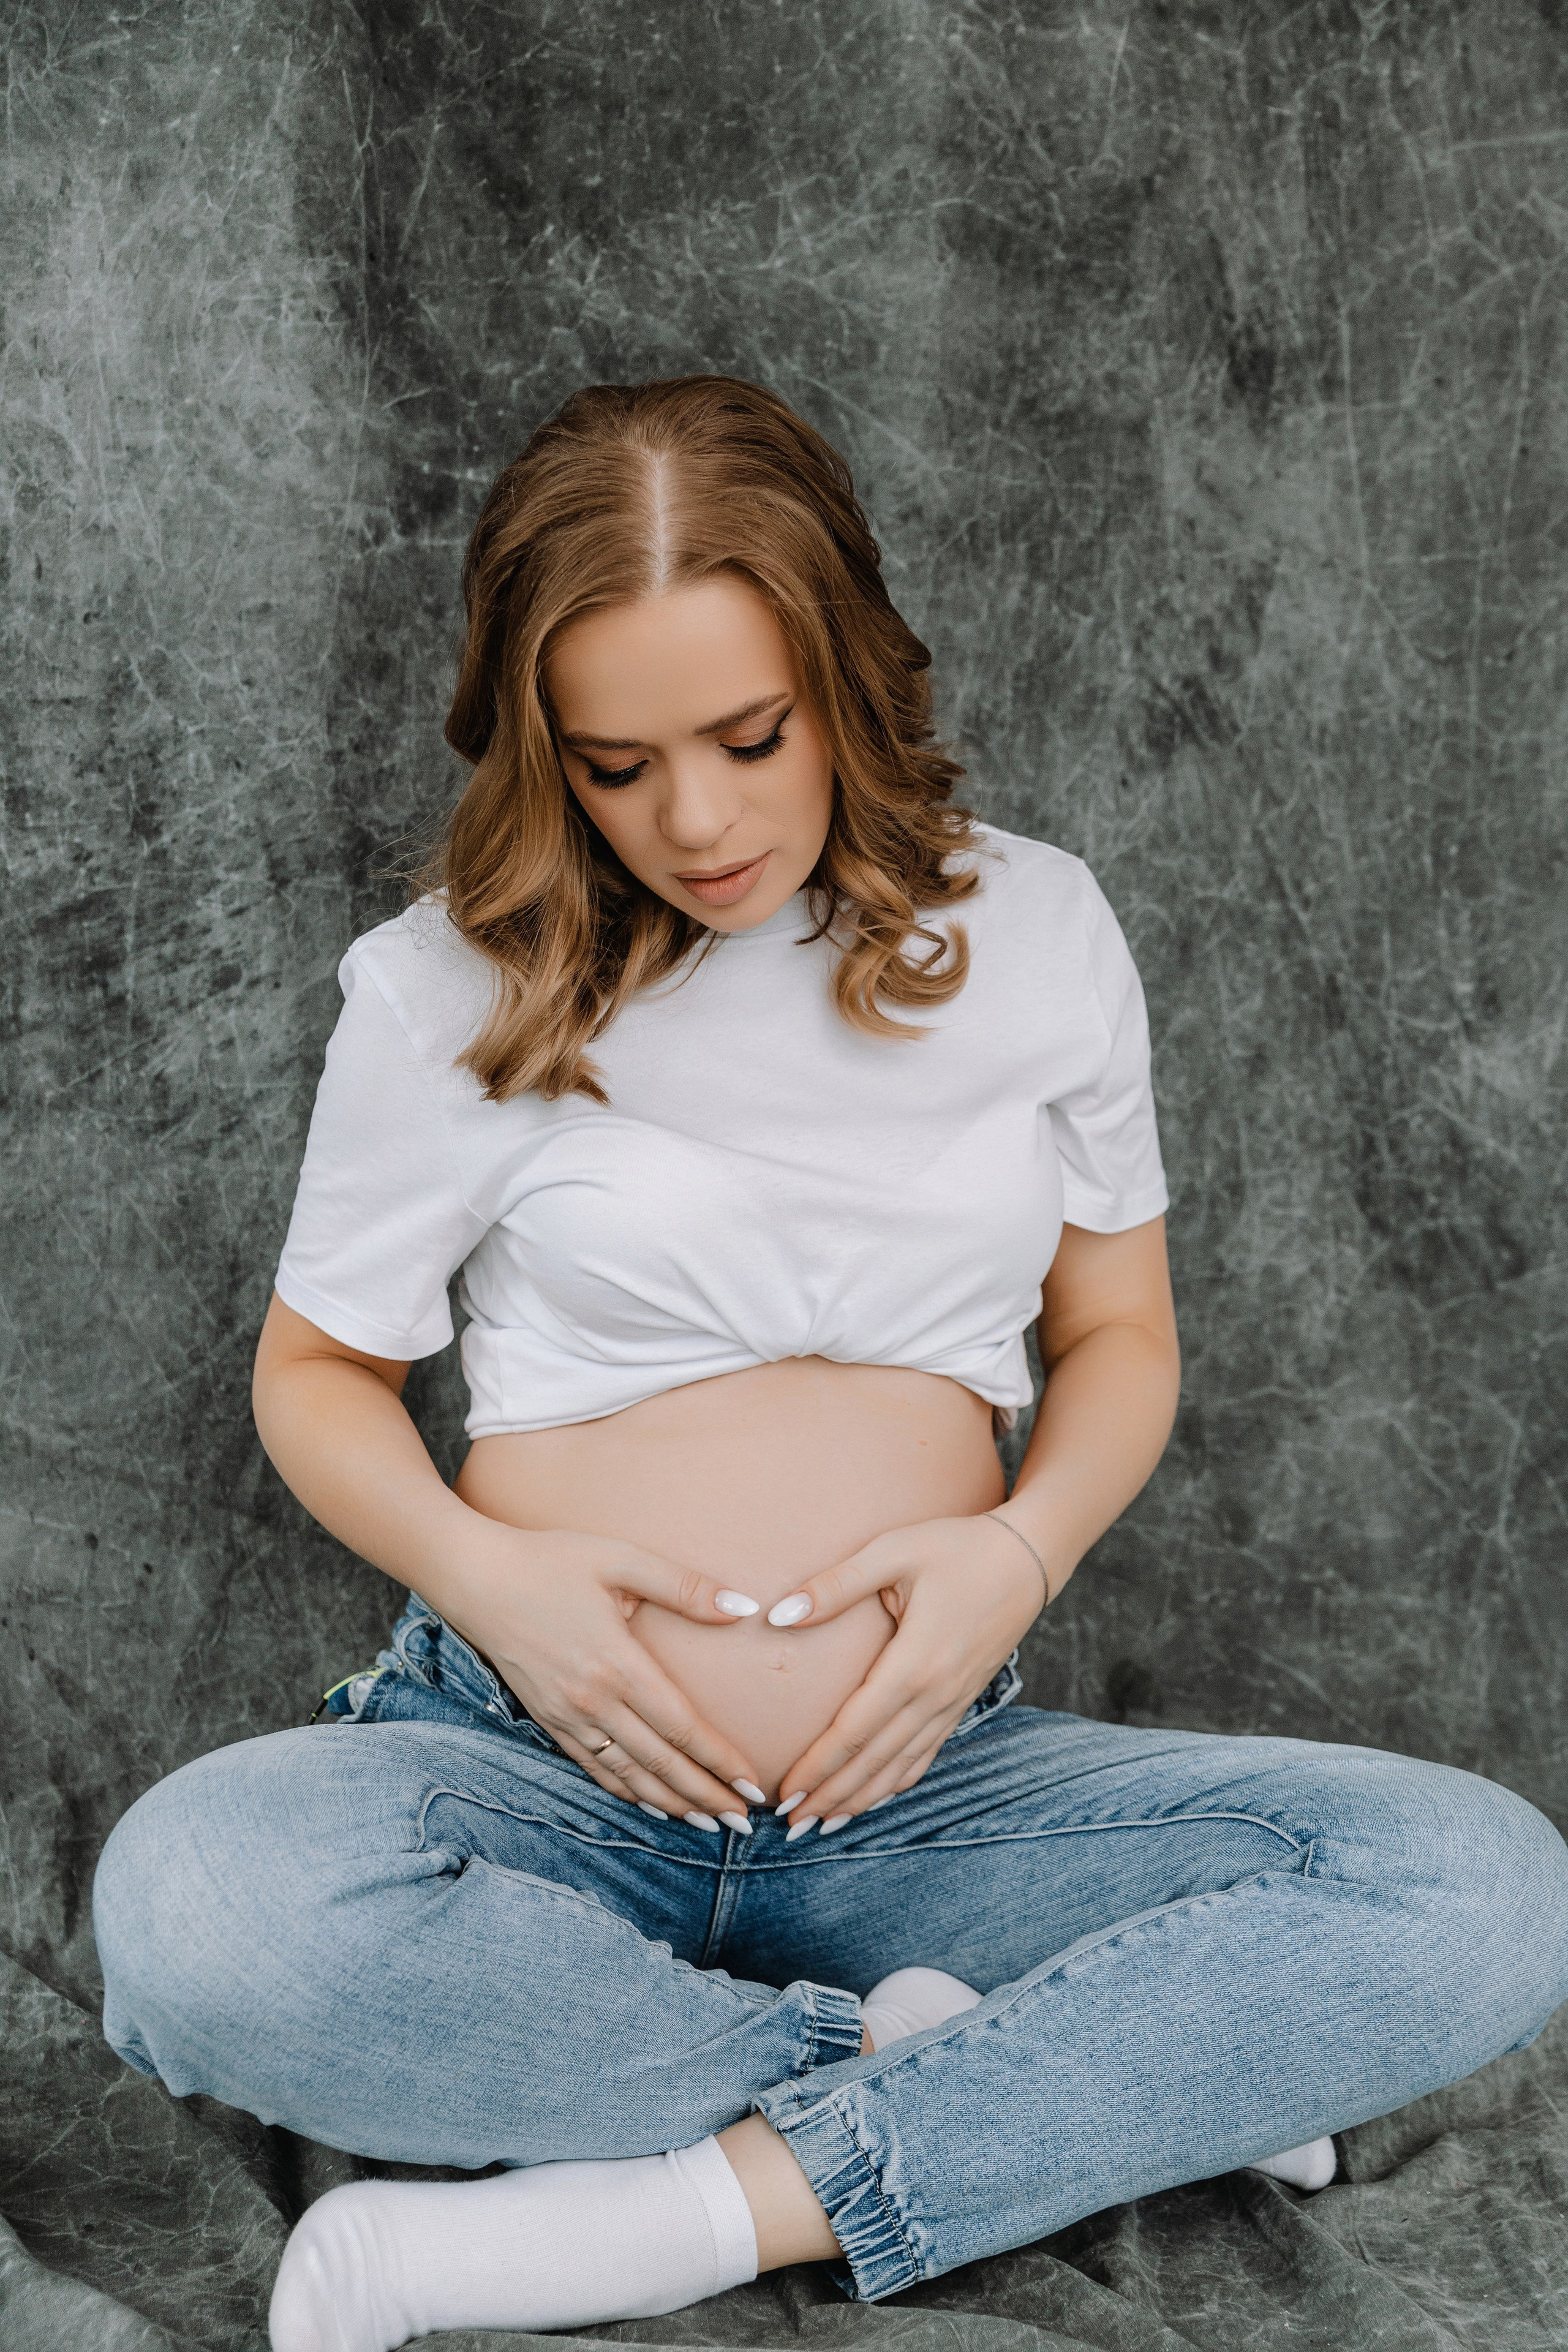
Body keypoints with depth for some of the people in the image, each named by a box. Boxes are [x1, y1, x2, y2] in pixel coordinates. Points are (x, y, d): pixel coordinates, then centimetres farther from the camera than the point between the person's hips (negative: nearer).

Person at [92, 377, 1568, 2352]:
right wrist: (483, 1570, -11)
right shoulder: (450, 982, 1)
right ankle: (1027, 2085, -19)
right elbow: (315, 1370, 10)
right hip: (542, 1779, -1)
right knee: (193, 1911, -35)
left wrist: (1022, 1548, -7)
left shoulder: (1034, 931, 6)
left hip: (923, 1783, 1)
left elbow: (1120, 1334, 14)